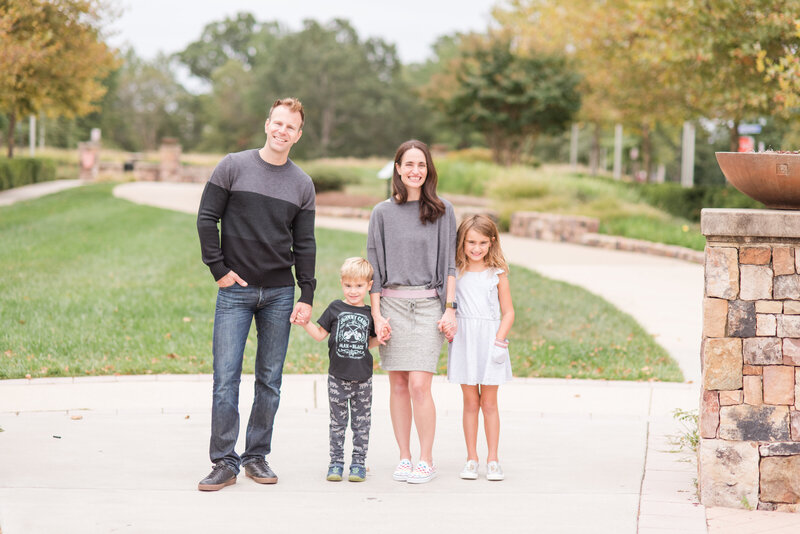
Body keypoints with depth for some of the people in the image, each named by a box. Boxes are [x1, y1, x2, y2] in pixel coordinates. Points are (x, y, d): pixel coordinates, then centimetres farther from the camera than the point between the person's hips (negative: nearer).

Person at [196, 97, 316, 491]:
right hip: (235, 291, -2)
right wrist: (219, 270, -6)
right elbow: (206, 219, 0)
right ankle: (224, 462, 0)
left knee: (270, 380, 6)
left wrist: (306, 297, 1)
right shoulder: (233, 167, 0)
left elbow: (304, 245, 8)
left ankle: (257, 455, 17)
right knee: (226, 377, -6)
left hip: (280, 293, 3)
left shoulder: (302, 184, 8)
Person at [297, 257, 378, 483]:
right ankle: (336, 462, 11)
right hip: (338, 377, -1)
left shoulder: (369, 314, 5)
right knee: (337, 422, 5)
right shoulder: (335, 308, 1)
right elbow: (320, 334, 5)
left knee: (361, 423, 4)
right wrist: (304, 322, -9)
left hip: (363, 377, 1)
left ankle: (358, 462, 12)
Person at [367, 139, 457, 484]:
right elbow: (374, 266, 7)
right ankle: (404, 458, 12)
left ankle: (426, 460, 1)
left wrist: (449, 309, -2)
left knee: (419, 385, -9)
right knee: (398, 385, 3)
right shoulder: (383, 213, 7)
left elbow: (449, 264, 6)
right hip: (392, 303, 2)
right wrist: (377, 315, 0)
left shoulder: (442, 211, 6)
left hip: (429, 305, -2)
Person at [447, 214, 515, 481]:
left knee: (489, 403, 4)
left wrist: (499, 341, -9)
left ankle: (492, 460, 11)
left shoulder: (497, 274, 1)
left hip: (489, 342, -1)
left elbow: (508, 312, 2)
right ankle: (471, 459, 13)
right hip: (463, 341, 1)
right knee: (470, 402, 5)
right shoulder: (455, 273, 3)